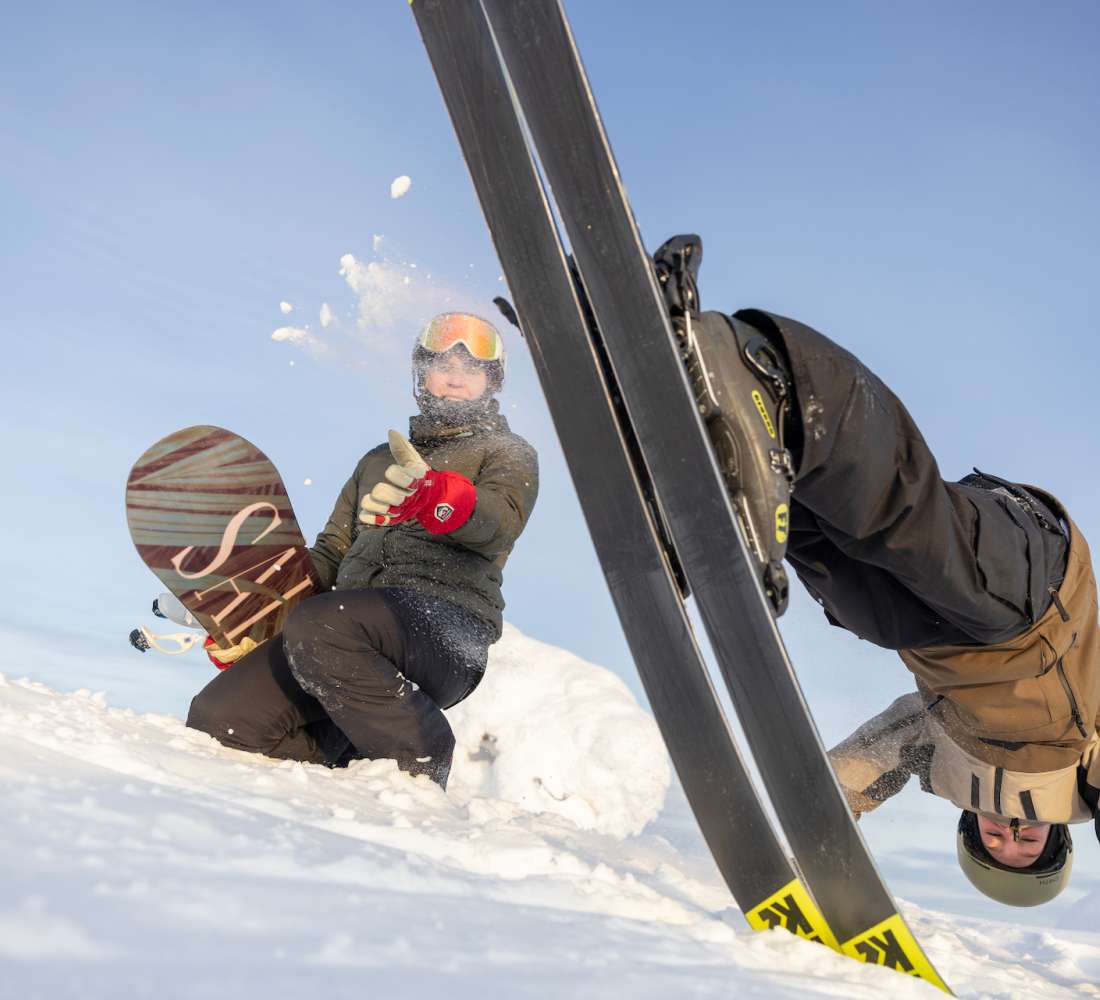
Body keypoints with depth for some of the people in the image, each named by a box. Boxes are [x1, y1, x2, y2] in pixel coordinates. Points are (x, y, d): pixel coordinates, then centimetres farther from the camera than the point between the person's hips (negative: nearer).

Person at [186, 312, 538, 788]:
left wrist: (429, 495, -31)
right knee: (216, 718, -14)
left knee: (320, 626, -35)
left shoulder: (509, 453, 15)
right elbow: (330, 554, 27)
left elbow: (498, 522, -8)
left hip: (447, 620, -5)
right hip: (353, 617, 5)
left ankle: (421, 760, -14)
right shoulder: (379, 460, 31)